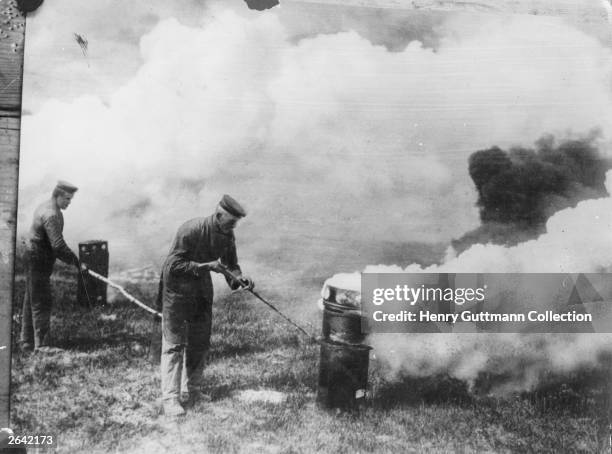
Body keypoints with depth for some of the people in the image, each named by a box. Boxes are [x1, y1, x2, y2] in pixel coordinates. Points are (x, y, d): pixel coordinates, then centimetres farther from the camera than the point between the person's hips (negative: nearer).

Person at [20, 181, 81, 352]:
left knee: (31, 301, 15)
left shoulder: (44, 207, 11)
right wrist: (76, 261, -23)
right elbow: (58, 245, -29)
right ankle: (41, 344, -1)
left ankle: (27, 341, 25)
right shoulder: (51, 215, -22)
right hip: (39, 262, -11)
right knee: (42, 302, -6)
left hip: (34, 260, 11)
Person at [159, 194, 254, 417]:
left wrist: (239, 278, -19)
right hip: (176, 290, -7)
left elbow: (231, 264, 3)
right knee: (174, 344, -7)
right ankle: (170, 398, -3)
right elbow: (173, 265, -26)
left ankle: (193, 390, 26)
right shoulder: (190, 230, -25)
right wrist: (206, 266, -30)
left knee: (200, 344, 12)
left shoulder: (227, 236, -5)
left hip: (202, 291, 7)